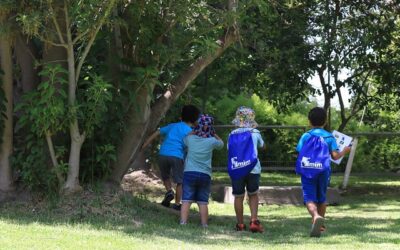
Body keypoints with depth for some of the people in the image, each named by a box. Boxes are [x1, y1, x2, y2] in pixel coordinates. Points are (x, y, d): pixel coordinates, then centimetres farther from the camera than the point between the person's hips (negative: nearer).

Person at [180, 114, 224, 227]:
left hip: (189, 173, 0)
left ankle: (183, 223, -11)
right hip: (205, 175, 0)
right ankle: (204, 225, 4)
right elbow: (221, 143, 19)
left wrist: (194, 131, 20)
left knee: (186, 200, -2)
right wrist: (213, 133, 19)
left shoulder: (190, 138, 1)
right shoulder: (211, 141, -2)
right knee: (203, 202, 4)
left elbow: (184, 139, 25)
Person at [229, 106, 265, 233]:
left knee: (238, 196, 9)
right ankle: (254, 221, 0)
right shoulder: (255, 133, 5)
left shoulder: (233, 134, 3)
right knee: (253, 195, 15)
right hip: (253, 168, 0)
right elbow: (262, 145, 23)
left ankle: (240, 224, 12)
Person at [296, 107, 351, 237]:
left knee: (309, 198, -8)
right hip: (324, 171, 3)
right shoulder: (330, 137, 1)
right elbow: (335, 156, -7)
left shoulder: (306, 136, -3)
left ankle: (316, 216, -39)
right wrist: (344, 152, 13)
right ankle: (320, 225, 31)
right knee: (322, 197, 20)